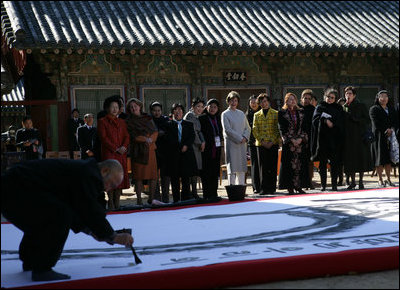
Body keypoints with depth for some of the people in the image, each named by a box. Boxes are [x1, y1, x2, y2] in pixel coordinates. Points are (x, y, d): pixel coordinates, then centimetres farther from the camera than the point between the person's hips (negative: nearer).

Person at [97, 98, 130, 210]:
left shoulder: (122, 122, 18)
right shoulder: (102, 121, 3)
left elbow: (126, 136, 11)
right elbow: (103, 138, -6)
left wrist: (124, 147, -10)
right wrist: (116, 149, -13)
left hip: (121, 154, 4)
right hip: (108, 153, -4)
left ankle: (117, 203, 4)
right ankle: (111, 204, -4)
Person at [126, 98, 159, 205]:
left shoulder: (148, 118, 15)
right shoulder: (129, 121, 4)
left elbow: (155, 132, 9)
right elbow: (133, 136, -6)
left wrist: (150, 139, -9)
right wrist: (145, 139, -13)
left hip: (150, 149, 3)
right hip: (138, 150, -3)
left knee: (153, 174, -2)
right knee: (138, 175, -5)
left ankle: (151, 198, 9)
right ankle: (139, 199, -1)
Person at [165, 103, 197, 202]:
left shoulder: (189, 124, 15)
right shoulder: (168, 124, 6)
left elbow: (192, 137, 5)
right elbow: (169, 139, -3)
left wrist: (186, 146, -11)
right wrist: (180, 147, -9)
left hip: (186, 154, 1)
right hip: (173, 155, -1)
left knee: (186, 177, -2)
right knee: (174, 178, 0)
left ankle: (186, 197, 3)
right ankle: (176, 200, 4)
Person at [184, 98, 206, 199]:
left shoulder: (197, 117, 20)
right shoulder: (190, 115, -8)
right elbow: (192, 132, -13)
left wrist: (203, 141, 3)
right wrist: (200, 143, -7)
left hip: (197, 147, 9)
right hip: (191, 146, -9)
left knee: (196, 170, 8)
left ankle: (194, 193, 12)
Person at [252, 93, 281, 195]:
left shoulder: (276, 114, 6)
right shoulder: (256, 115, 13)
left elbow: (278, 129, 1)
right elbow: (255, 130, 6)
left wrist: (272, 141, -10)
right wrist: (262, 141, -7)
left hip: (273, 144, -2)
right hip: (261, 144, 2)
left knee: (273, 166, -1)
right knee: (263, 167, 1)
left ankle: (272, 188, 6)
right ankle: (264, 188, 6)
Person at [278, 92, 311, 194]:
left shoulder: (301, 112, 13)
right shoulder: (282, 113, 3)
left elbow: (304, 127, 9)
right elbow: (282, 128, -4)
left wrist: (301, 138, -7)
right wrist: (292, 140, -11)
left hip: (301, 141, 3)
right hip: (288, 143, -3)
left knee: (300, 164, 1)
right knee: (289, 164, -4)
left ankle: (299, 186, 6)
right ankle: (290, 187, -1)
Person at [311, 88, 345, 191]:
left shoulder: (339, 108, 13)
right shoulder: (320, 107, 12)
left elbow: (341, 122, 1)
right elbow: (315, 120, -2)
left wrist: (330, 121, -13)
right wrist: (325, 120, -19)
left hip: (334, 138, 0)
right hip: (322, 137, 0)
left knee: (334, 162, -2)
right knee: (323, 162, 0)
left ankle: (334, 184, 3)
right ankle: (323, 184, 5)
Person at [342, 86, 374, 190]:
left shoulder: (361, 106, 1)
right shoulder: (344, 107, 11)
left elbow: (367, 121, -5)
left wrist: (355, 118, -13)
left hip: (360, 135, -3)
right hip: (348, 137, 3)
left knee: (361, 159, -2)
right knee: (350, 160, 2)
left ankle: (360, 181, 7)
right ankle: (353, 181, 11)